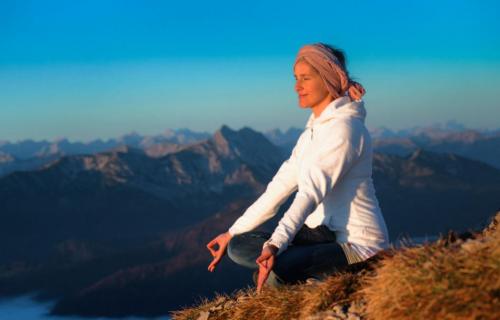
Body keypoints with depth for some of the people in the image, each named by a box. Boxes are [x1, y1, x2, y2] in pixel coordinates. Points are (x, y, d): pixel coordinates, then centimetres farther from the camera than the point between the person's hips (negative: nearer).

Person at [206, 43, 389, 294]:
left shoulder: (343, 128, -16)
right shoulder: (315, 127, 13)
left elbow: (312, 191, -29)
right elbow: (282, 184, 12)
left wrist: (276, 244, -40)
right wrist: (233, 232, 10)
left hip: (358, 245, -9)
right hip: (326, 233, 9)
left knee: (276, 270, -32)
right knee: (239, 247, -5)